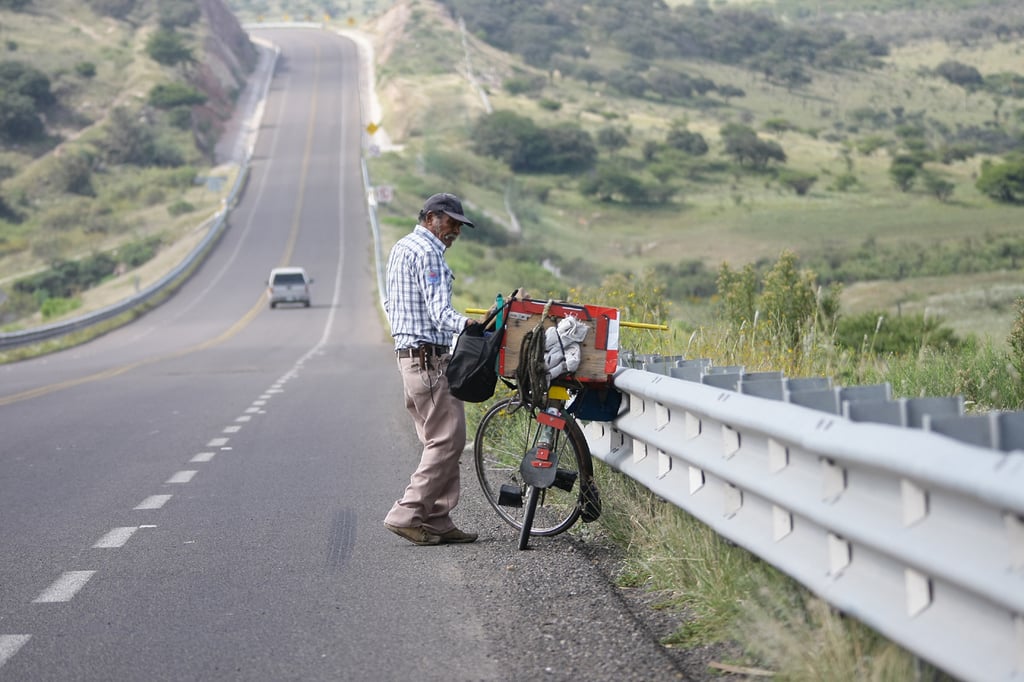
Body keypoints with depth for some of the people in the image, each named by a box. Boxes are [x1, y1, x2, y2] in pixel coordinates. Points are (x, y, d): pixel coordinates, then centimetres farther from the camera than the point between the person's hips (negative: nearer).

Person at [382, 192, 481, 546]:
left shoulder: (400, 248, 20)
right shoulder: (427, 252, -12)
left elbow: (389, 304, 27)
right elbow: (439, 311, -23)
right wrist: (466, 324, -37)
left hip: (407, 354, 11)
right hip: (429, 357, -11)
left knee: (437, 440, 11)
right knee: (447, 440, -9)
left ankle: (437, 521, 10)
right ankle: (407, 514, -9)